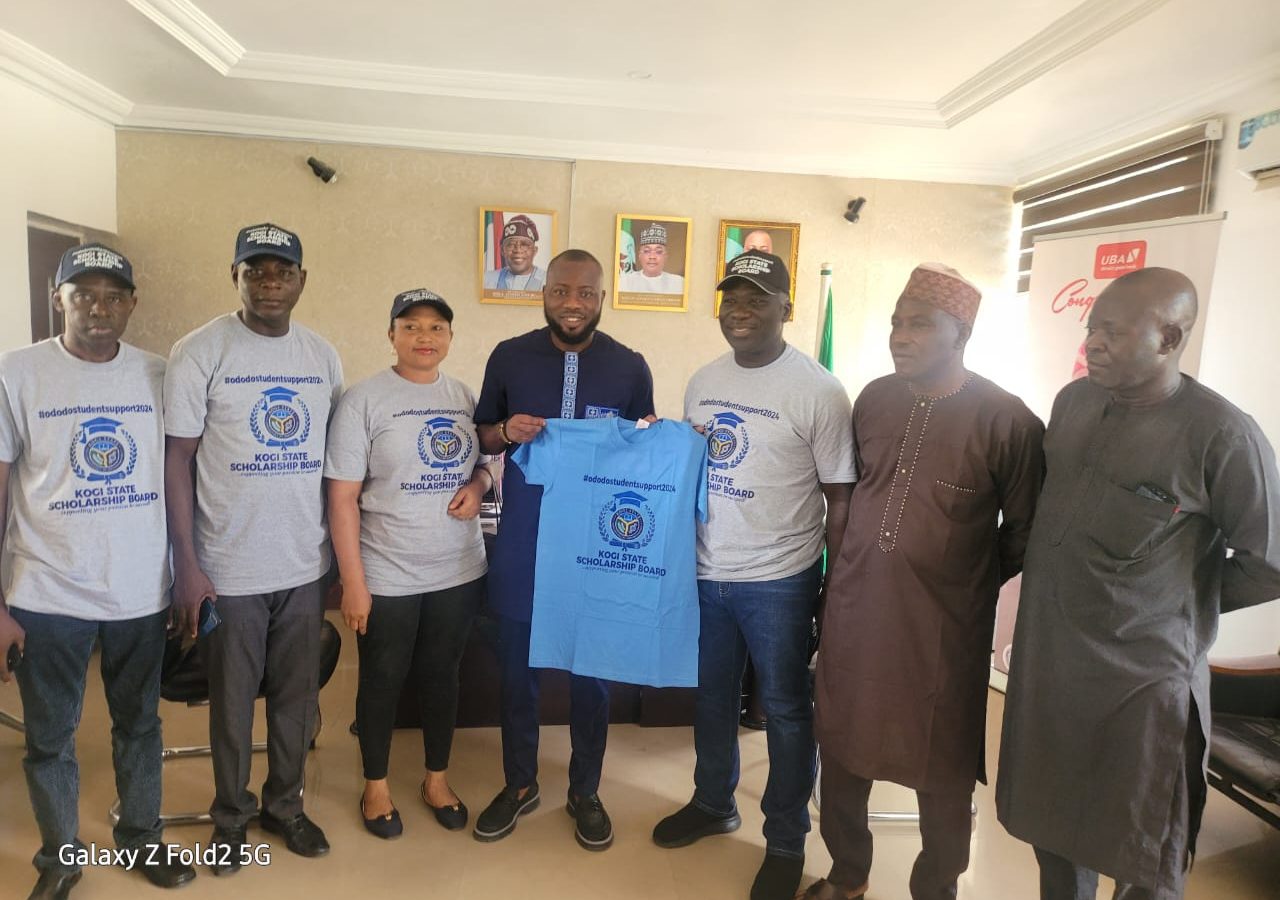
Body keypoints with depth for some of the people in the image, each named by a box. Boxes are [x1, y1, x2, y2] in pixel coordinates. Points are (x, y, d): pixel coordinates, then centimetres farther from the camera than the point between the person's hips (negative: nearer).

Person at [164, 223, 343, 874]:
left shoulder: (323, 356, 5)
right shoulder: (201, 351, -8)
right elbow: (178, 462, -7)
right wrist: (187, 565, -10)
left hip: (305, 565, 4)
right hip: (229, 569, -3)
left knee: (296, 698, 16)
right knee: (232, 703, 13)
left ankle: (285, 805, 36)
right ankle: (231, 815, 35)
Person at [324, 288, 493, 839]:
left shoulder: (465, 397, 4)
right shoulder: (363, 400, -10)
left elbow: (484, 463, 16)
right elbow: (343, 497, -11)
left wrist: (477, 485, -9)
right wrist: (353, 582, -14)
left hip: (459, 571, 4)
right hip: (387, 577, -4)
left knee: (442, 676, 18)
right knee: (383, 681, 14)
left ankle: (437, 779, 39)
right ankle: (375, 786, 36)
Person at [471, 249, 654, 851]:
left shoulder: (629, 367, -1)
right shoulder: (509, 358, 0)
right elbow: (480, 436, 8)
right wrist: (506, 431, -13)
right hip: (522, 538, 1)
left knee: (591, 670, 12)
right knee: (516, 665, 13)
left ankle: (585, 792, 33)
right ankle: (519, 783, 35)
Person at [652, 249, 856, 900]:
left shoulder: (818, 390, -11)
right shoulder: (702, 381, 5)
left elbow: (840, 495, -8)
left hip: (778, 580, -5)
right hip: (704, 572, 5)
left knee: (785, 711, 11)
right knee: (711, 698, 20)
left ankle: (786, 841, 31)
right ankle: (713, 804, 44)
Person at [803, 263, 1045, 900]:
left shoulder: (1006, 420, -13)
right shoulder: (874, 398, 2)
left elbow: (1023, 529, -3)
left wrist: (971, 581, 2)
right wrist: (849, 568, 13)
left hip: (944, 627, -4)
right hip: (854, 609, 5)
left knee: (941, 769, 13)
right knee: (842, 747, 18)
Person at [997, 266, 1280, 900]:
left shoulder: (1222, 436, -17)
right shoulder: (1074, 400, 3)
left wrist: (1184, 602, -1)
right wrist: (1067, 590, 9)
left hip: (1143, 678, -5)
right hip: (1045, 663, 6)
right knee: (1052, 832, 21)